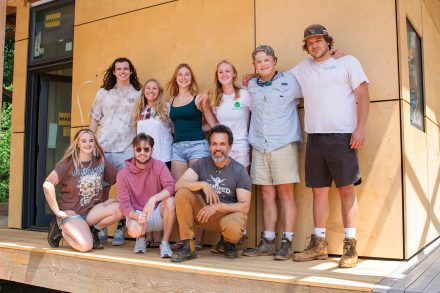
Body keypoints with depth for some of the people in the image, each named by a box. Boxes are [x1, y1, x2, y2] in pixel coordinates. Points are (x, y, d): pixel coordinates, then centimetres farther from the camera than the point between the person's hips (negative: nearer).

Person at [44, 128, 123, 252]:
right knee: (85, 246, -26)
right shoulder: (68, 163, -11)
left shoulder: (100, 162, 2)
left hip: (91, 211, 4)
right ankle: (61, 229, 6)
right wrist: (57, 212, -18)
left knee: (119, 209, -22)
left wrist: (115, 198, -7)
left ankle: (92, 230, 3)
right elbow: (47, 185, -21)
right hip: (71, 213, -4)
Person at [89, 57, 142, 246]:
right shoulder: (103, 93, 15)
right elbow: (94, 119, 15)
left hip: (127, 149, -2)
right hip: (103, 147, 2)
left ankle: (120, 230, 5)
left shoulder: (138, 95, 10)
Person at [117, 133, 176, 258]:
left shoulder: (159, 166, -7)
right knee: (134, 230, -35)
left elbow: (171, 187, -22)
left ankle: (165, 243, -11)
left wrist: (153, 199, -40)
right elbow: (124, 204, -8)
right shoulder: (123, 174, -6)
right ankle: (141, 238, 8)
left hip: (157, 215, 1)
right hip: (137, 215, 0)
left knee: (171, 201, -31)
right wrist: (137, 216, -28)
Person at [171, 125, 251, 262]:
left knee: (233, 227, -38)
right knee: (182, 194, -21)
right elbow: (178, 185, -14)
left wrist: (217, 207, -25)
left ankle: (230, 243, 4)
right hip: (204, 213, 3)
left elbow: (245, 206, -12)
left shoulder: (239, 171, -7)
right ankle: (189, 247, -15)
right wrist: (203, 184, -30)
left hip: (229, 214, -2)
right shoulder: (202, 164, -1)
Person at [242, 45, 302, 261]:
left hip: (283, 145, -3)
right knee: (267, 194, 6)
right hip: (259, 146, 4)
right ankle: (267, 242, 12)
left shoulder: (290, 81, 3)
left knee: (285, 193, -2)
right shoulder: (251, 86, 13)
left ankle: (287, 242, 3)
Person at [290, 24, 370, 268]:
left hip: (342, 136, -4)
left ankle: (350, 248, 4)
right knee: (319, 190, 6)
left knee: (346, 189, -2)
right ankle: (319, 244, 14)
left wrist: (360, 129, -10)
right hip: (314, 138, 4)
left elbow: (363, 95, 0)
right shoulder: (303, 67, 17)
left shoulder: (347, 62, 6)